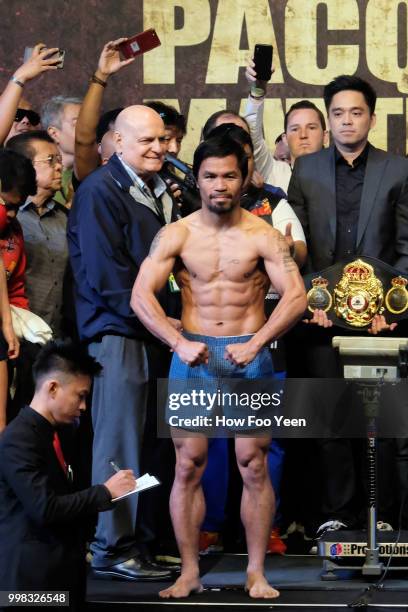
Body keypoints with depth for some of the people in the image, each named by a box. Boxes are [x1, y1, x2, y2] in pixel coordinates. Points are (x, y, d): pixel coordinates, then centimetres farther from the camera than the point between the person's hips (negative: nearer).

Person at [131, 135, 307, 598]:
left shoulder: (263, 236, -2)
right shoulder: (176, 235, 1)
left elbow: (296, 296, -10)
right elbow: (141, 295, -7)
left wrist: (254, 344, -22)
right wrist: (179, 343, -21)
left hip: (249, 355, -1)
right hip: (193, 355, 1)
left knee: (253, 465, -1)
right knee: (188, 467, 0)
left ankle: (256, 573, 7)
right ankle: (189, 573, 7)